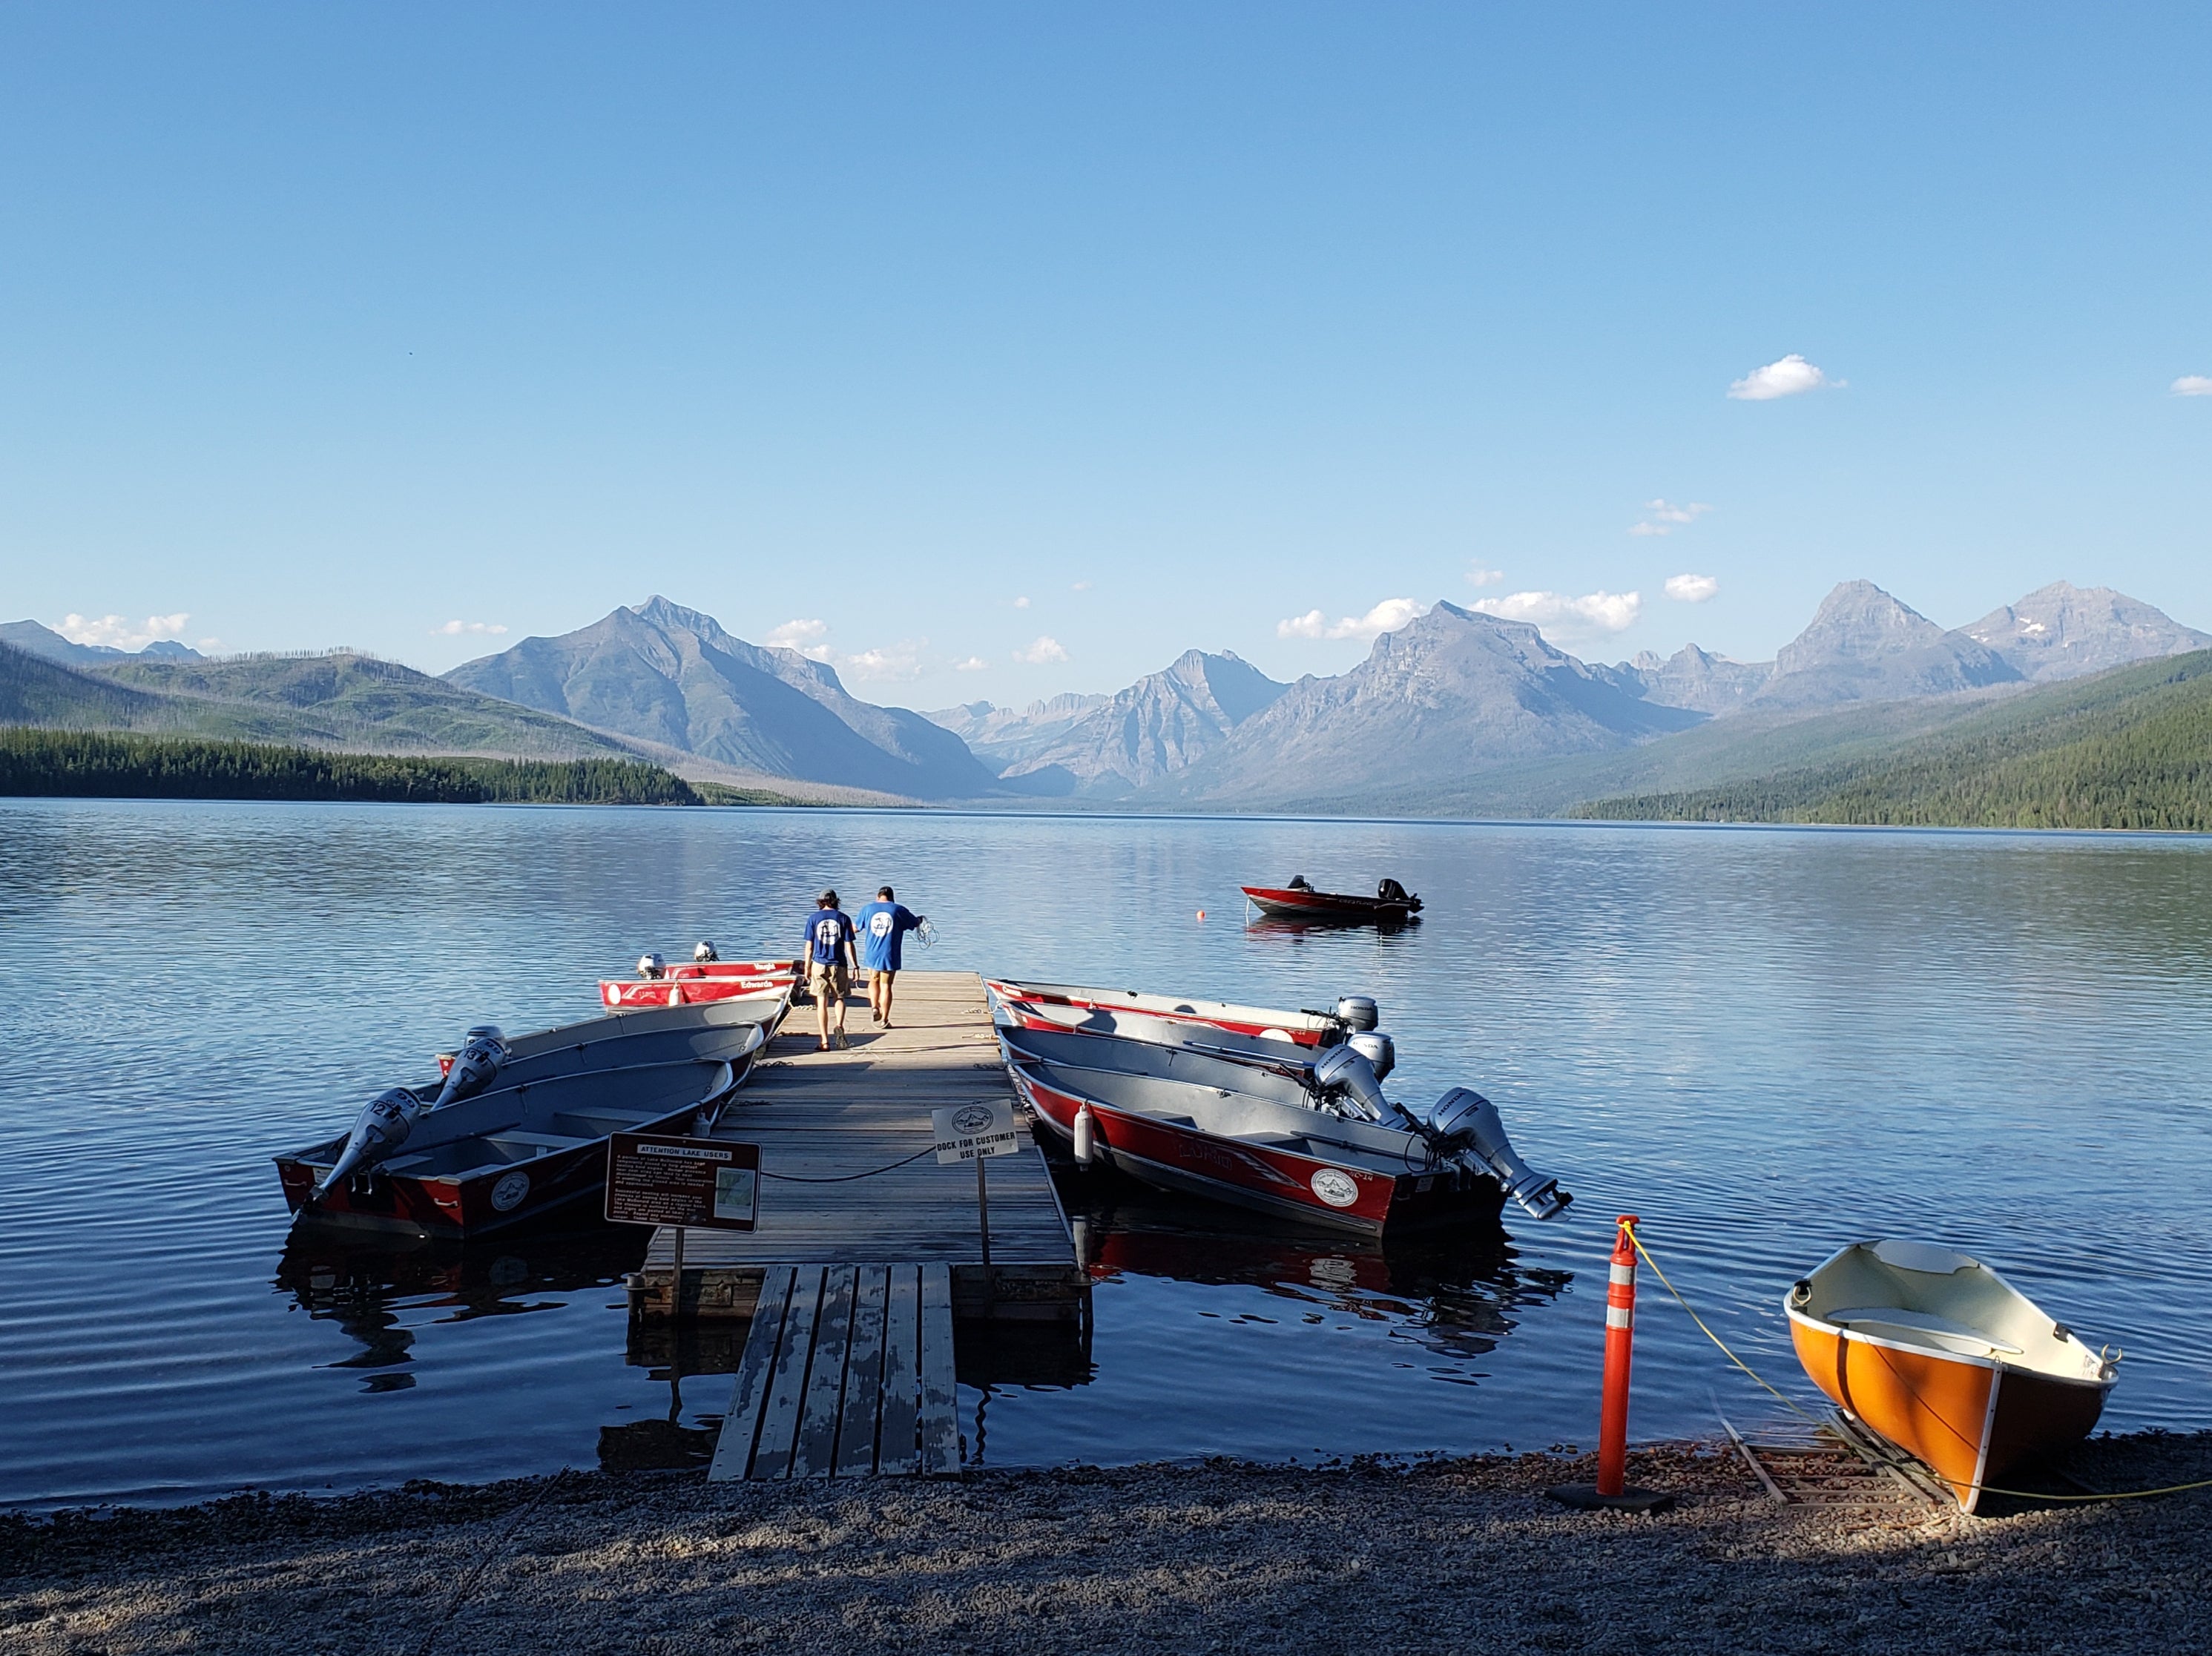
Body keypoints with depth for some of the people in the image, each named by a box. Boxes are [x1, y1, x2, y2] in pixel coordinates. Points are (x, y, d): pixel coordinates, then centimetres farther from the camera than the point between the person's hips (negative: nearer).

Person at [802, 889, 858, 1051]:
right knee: (839, 998, 17)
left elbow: (809, 946, 2)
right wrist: (854, 966, 3)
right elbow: (849, 945, -2)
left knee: (822, 1003, 5)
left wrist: (807, 967, 11)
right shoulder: (843, 918, 0)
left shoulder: (813, 918, 1)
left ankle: (825, 1042, 4)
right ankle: (839, 1025, -11)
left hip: (819, 965, 0)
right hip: (839, 965, 0)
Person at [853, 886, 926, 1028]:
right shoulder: (899, 910, -1)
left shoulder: (867, 909, 4)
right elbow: (915, 923, 14)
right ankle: (884, 1019, 5)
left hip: (871, 955, 2)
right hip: (890, 956, -2)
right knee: (885, 985, 5)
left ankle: (874, 1008, 5)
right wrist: (921, 918, 37)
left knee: (874, 981, 23)